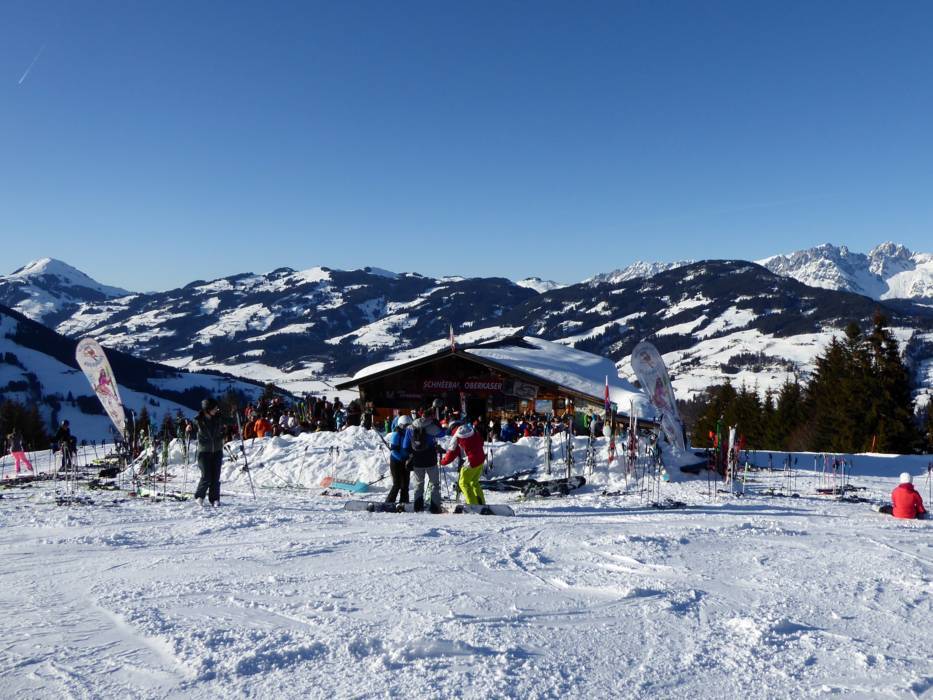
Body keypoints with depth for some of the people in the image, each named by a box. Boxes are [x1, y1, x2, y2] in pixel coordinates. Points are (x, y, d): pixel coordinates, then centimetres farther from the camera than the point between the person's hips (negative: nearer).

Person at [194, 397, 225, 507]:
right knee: (206, 477, -6)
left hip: (217, 451, 3)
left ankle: (214, 499, 12)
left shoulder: (218, 418, -2)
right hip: (204, 451, -3)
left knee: (216, 477, 2)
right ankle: (199, 496, 18)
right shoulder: (199, 420, -11)